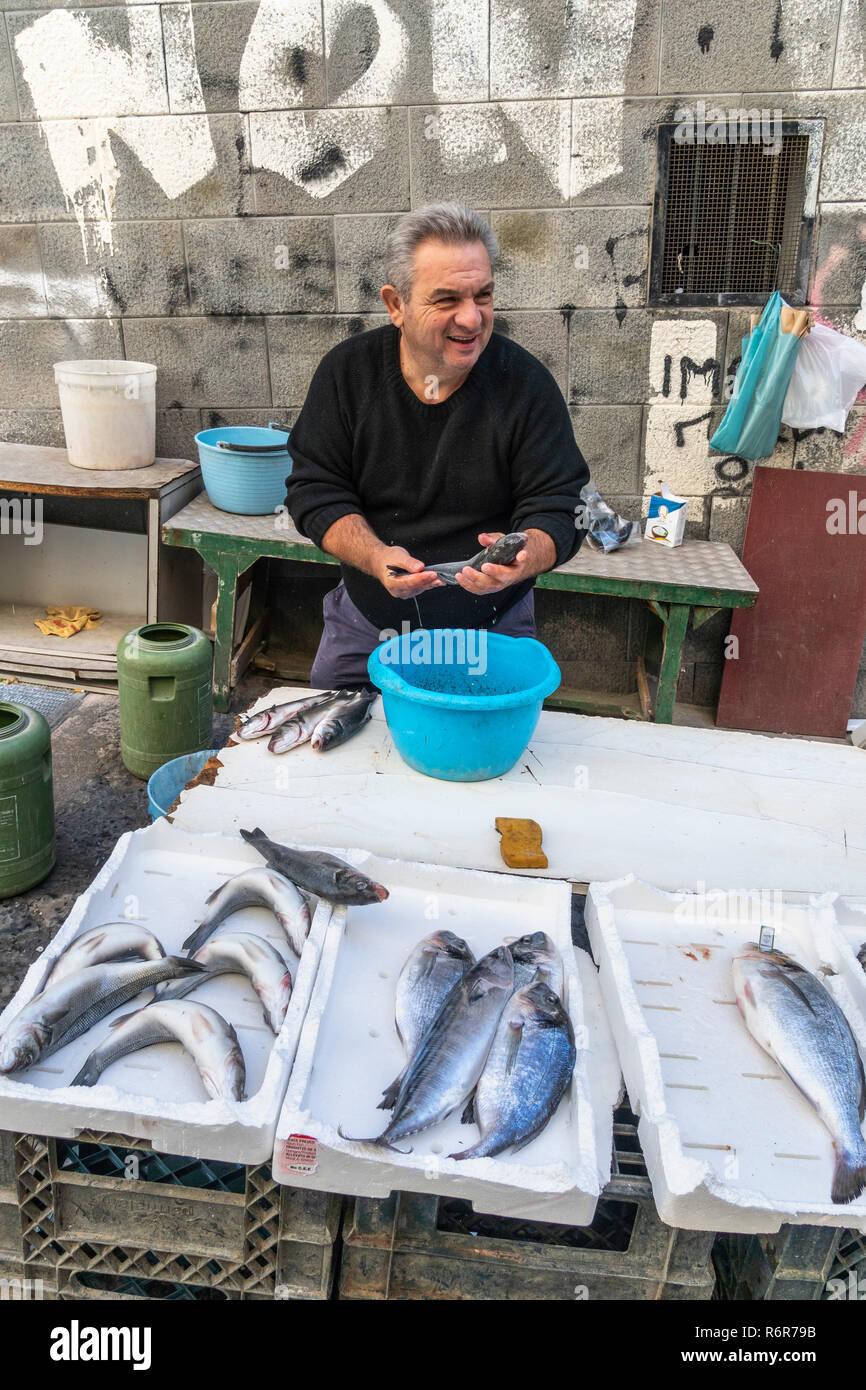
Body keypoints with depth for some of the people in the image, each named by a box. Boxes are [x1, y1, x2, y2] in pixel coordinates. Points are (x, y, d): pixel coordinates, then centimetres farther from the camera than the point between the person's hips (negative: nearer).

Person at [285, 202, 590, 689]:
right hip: (364, 626, 2)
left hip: (490, 630, -2)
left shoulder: (527, 384, -12)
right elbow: (315, 491, -7)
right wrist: (375, 557, -26)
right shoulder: (347, 371, -7)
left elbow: (557, 511, -13)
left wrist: (521, 559, -37)